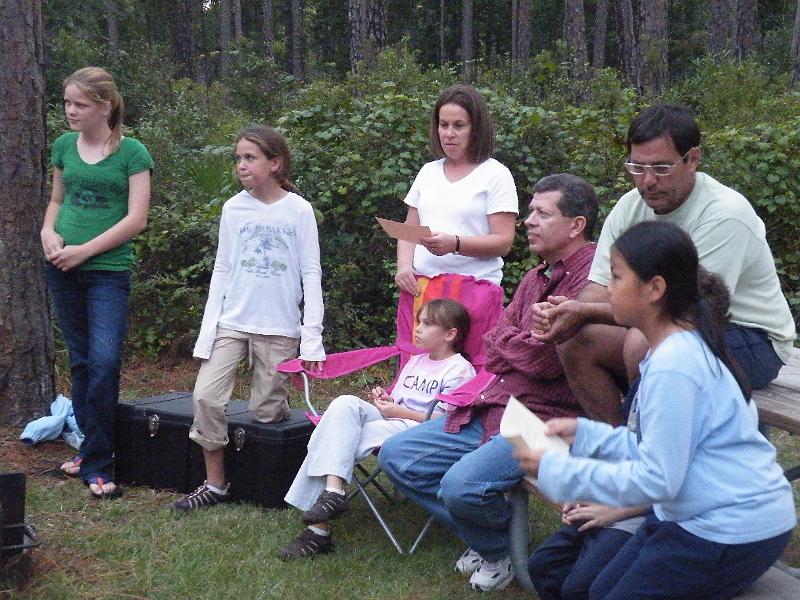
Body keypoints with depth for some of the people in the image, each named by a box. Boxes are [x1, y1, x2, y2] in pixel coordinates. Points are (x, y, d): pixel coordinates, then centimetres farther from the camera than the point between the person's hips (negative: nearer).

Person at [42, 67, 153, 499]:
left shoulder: (131, 152, -5)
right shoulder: (64, 146, 9)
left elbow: (136, 218, -9)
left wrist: (83, 250, -12)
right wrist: (48, 231, -1)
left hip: (108, 270, -4)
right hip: (62, 269, 5)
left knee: (105, 362, -11)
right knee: (80, 361, 10)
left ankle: (97, 464, -3)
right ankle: (90, 446, 21)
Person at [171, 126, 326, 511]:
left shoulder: (298, 210, -2)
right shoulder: (233, 208, 6)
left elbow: (311, 274, -2)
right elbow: (221, 271, 8)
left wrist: (312, 335, -9)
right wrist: (208, 330, 1)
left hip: (279, 327, -2)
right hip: (232, 321, 3)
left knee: (265, 413, -1)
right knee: (206, 395, -11)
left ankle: (277, 399, 35)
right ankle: (215, 483, 1)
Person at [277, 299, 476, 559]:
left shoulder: (460, 370, 0)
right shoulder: (416, 360, 26)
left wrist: (399, 411, -11)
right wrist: (386, 399, 6)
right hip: (392, 419, 7)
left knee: (339, 439, -26)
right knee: (346, 403, -24)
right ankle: (332, 489, -34)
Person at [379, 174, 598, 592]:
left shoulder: (592, 275, -16)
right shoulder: (535, 278, 14)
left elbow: (546, 359, -22)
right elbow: (492, 352, 12)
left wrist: (507, 340, -1)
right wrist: (527, 344, -9)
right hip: (491, 410, 10)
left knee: (463, 485, -30)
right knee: (396, 456, 5)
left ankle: (498, 551, 5)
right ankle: (487, 540, 12)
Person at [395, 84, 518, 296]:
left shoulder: (495, 175, 1)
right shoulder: (428, 172, 18)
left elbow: (503, 242, -6)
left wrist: (455, 244, -21)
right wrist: (404, 266, -2)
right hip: (420, 286, 4)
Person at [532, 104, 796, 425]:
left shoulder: (725, 214, -23)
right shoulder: (630, 206, -1)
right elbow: (601, 287, -3)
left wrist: (587, 312, -30)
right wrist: (565, 311, -27)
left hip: (752, 341, -7)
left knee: (642, 342, -32)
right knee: (575, 339, -11)